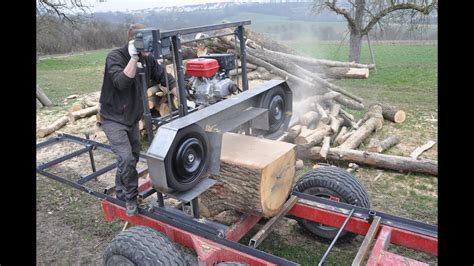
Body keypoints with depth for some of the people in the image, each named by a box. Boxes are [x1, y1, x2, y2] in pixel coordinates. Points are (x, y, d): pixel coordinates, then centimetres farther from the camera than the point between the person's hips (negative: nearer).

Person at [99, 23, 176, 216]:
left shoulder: (147, 59, -4)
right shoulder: (115, 57, -19)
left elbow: (166, 78, 1)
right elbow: (122, 82, -35)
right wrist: (134, 57, -37)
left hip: (133, 119, 7)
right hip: (114, 119, -6)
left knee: (132, 159, 15)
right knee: (126, 159, -18)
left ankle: (122, 196, 35)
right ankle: (131, 198, 4)